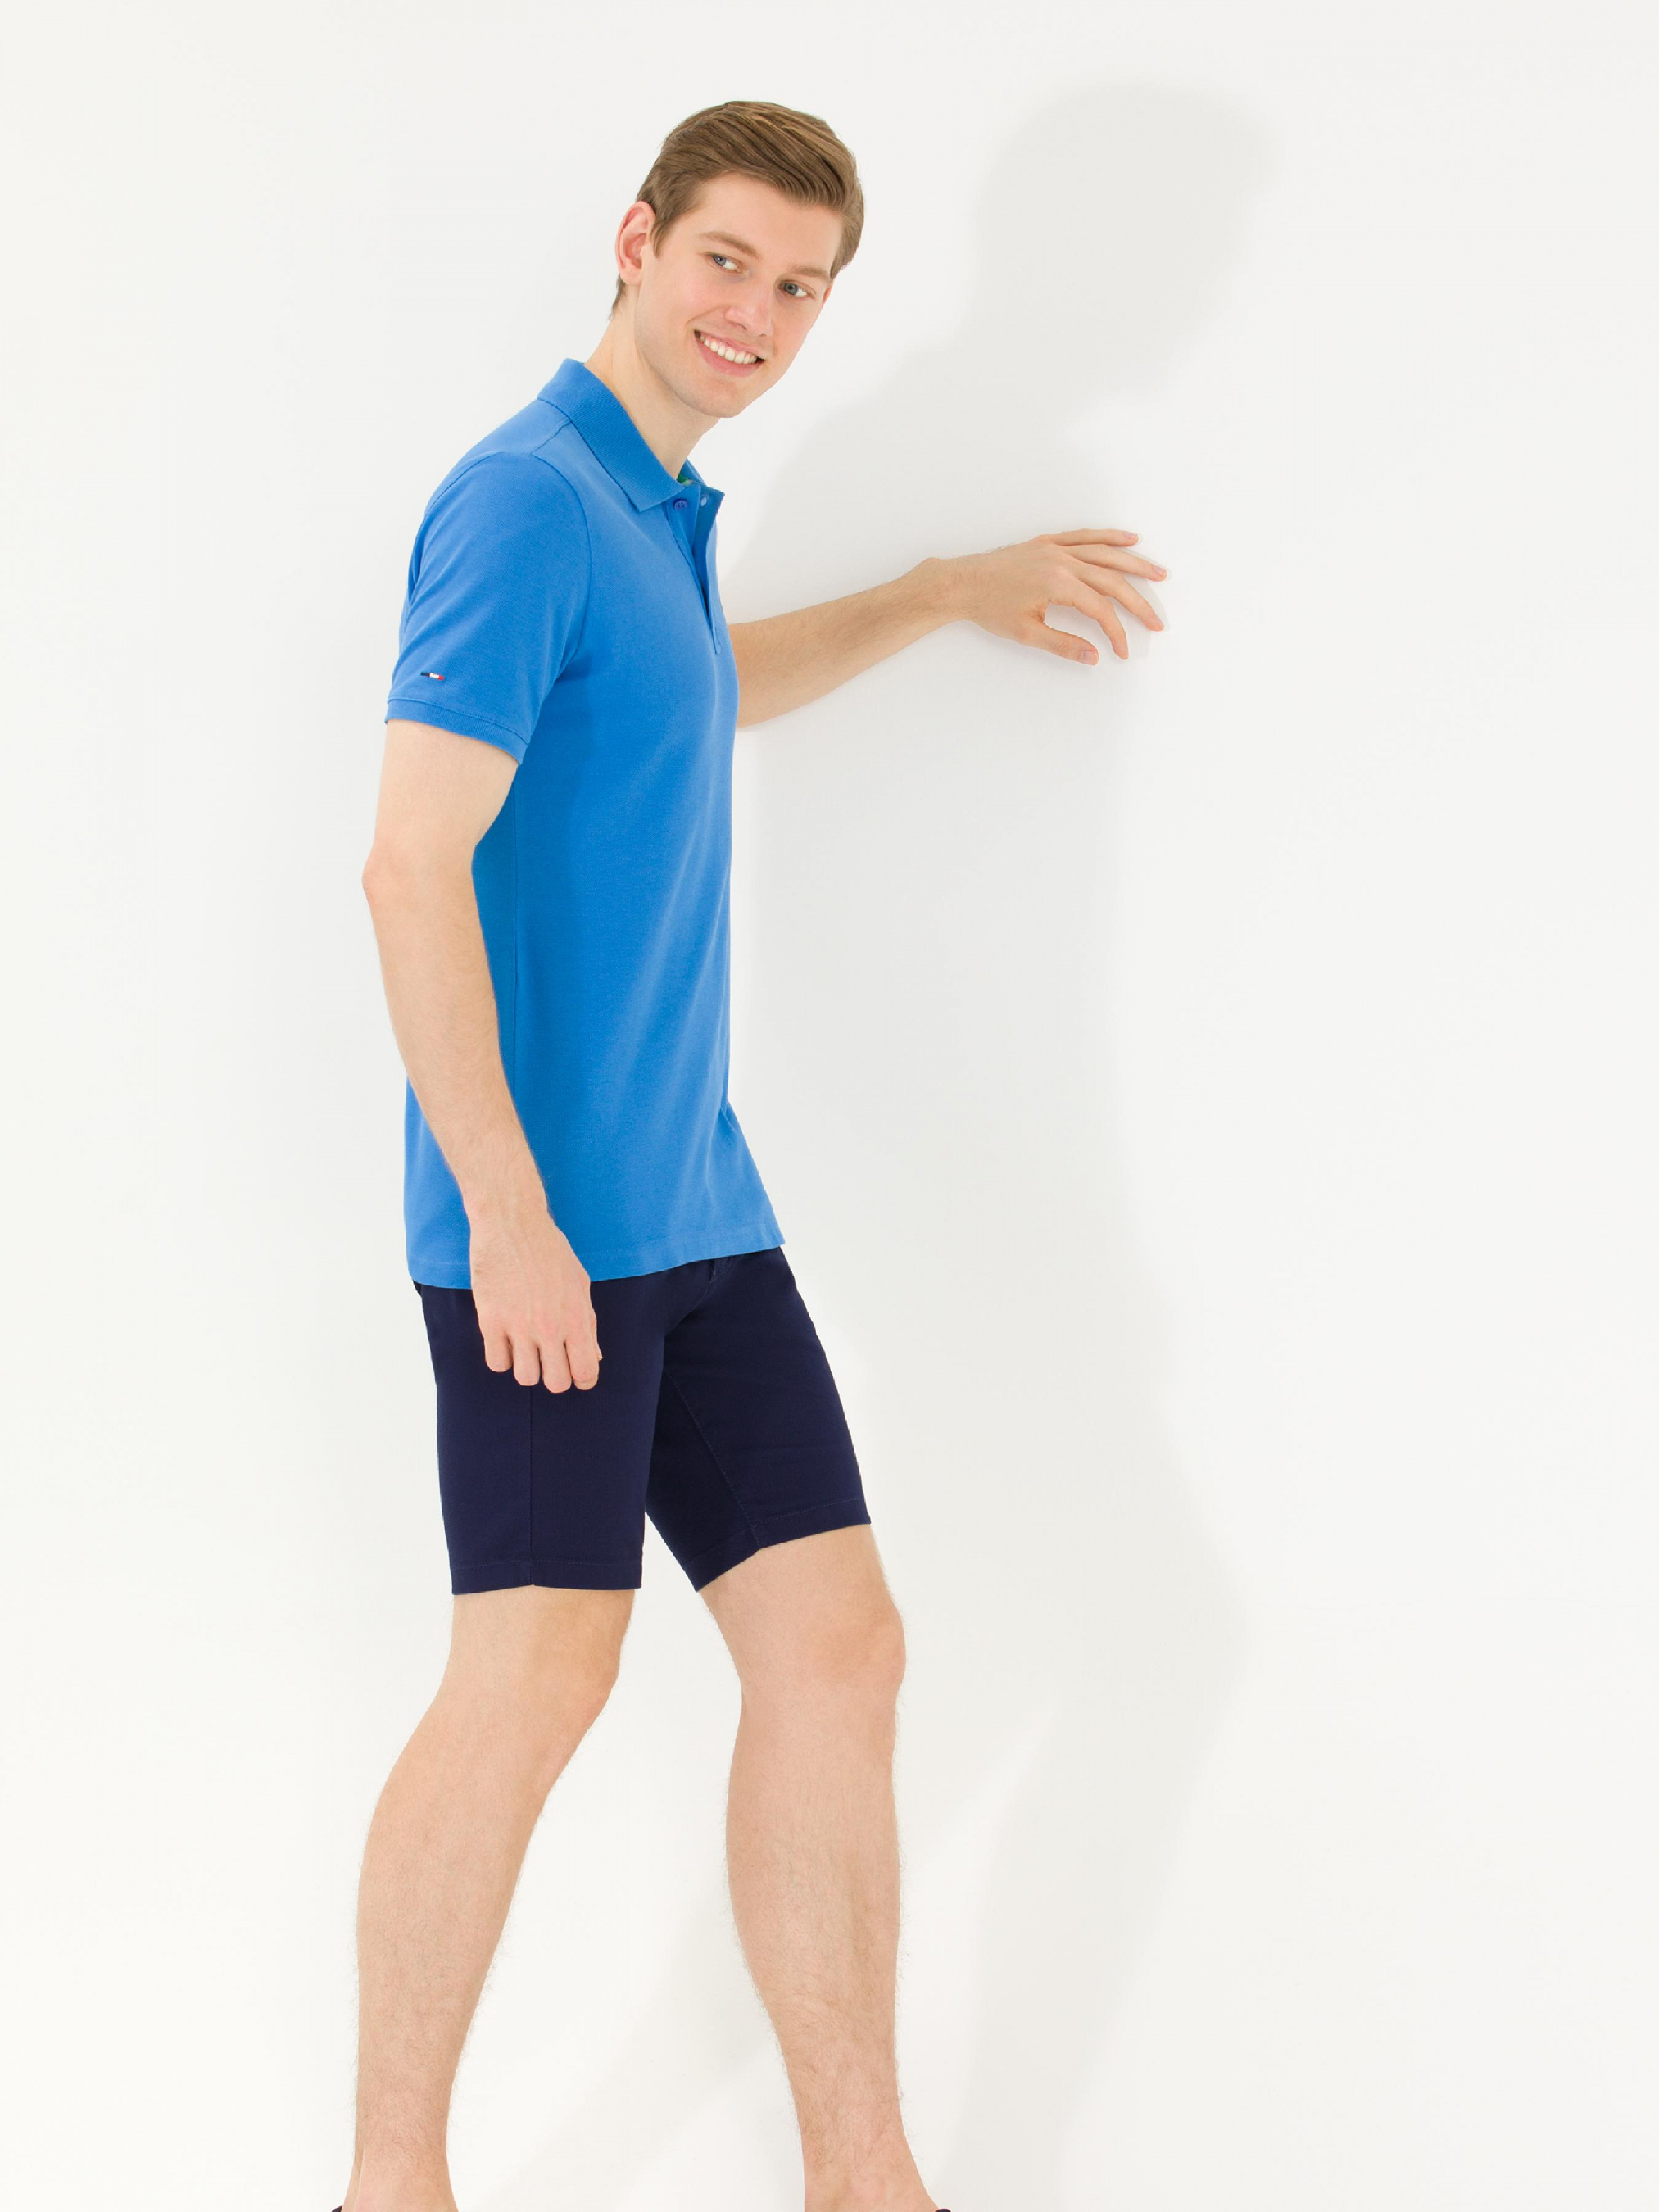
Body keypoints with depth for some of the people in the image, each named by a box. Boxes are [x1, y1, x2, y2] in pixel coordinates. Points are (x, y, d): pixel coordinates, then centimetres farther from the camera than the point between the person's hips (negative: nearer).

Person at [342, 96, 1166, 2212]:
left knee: (834, 1646, 6)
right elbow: (412, 864, -19)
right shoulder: (528, 497, -12)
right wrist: (507, 1207, -22)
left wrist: (946, 591, 44)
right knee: (537, 1678, -8)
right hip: (546, 1214, -9)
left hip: (697, 1201, 9)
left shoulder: (655, 508, 15)